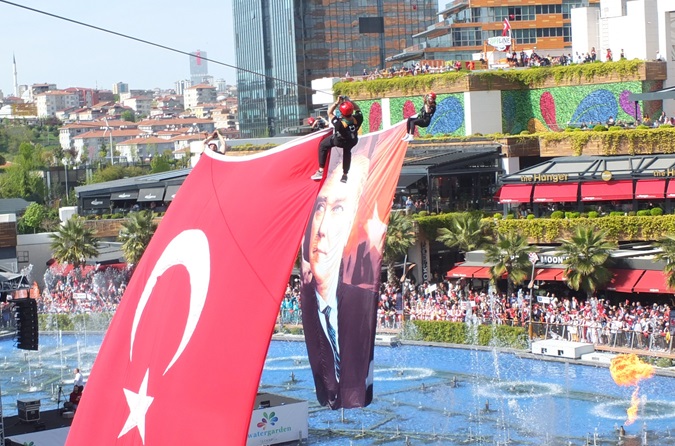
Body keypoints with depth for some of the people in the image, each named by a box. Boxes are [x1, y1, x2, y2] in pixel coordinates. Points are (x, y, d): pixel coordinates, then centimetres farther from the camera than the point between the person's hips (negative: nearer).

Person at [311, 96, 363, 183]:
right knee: (347, 152, 34)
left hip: (338, 141, -3)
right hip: (352, 141, 3)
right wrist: (349, 101, -19)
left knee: (322, 146, 19)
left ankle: (321, 171, 16)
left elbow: (330, 113, -27)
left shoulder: (339, 124, -45)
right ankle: (345, 175, 40)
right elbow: (357, 109, -13)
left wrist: (337, 102, -27)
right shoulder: (358, 119, -37)